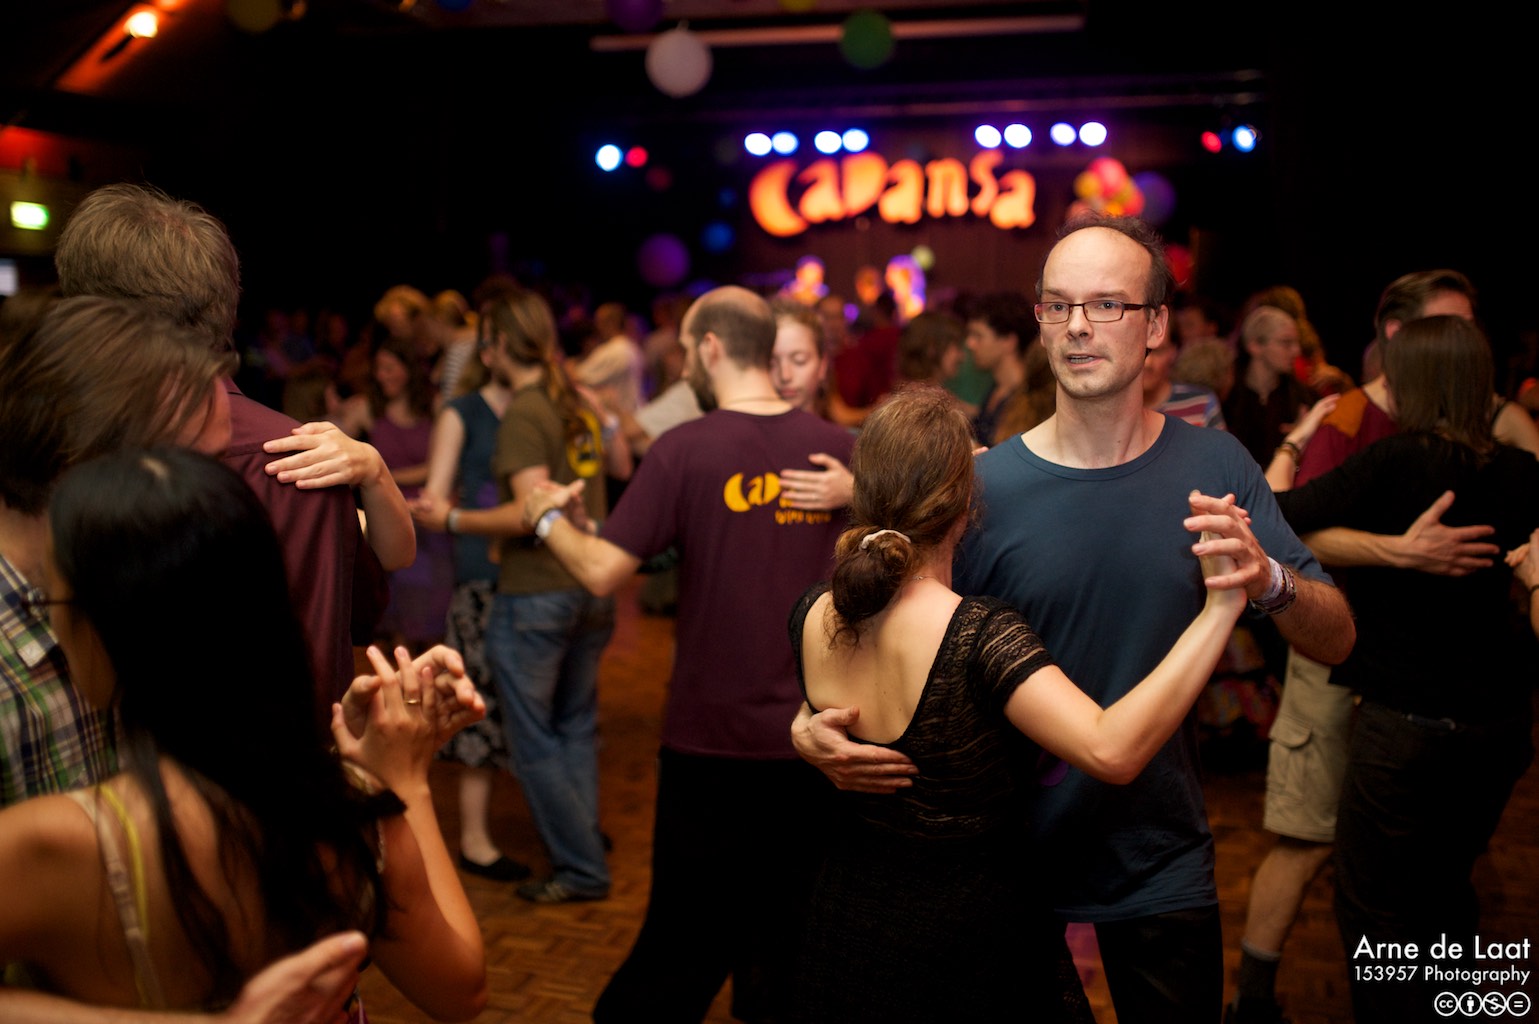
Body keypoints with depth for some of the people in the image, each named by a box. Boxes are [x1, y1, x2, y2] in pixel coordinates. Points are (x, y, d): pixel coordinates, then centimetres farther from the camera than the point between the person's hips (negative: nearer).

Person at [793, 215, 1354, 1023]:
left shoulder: (1215, 468, -6)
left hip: (1161, 858, 2)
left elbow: (1337, 641, -7)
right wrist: (813, 726, -29)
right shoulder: (983, 486, -12)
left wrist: (1269, 580, -29)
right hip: (1006, 856, -1)